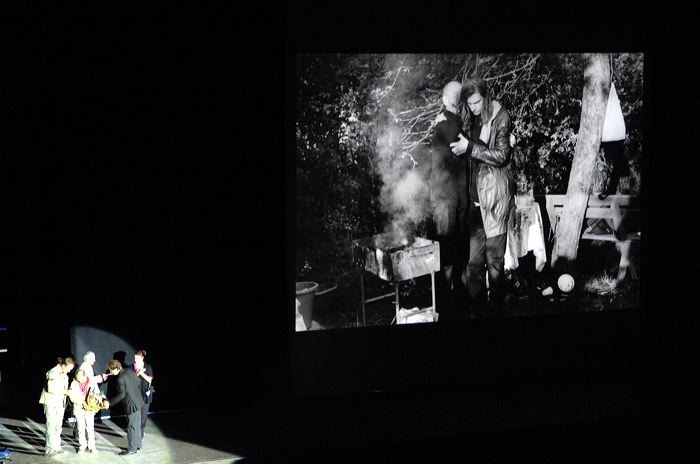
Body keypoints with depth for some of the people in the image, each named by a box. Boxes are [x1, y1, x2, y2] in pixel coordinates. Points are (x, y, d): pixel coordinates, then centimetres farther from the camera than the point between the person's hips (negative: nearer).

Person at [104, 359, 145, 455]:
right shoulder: (130, 371, 2)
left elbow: (121, 395, -23)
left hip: (132, 404, -9)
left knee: (132, 427, 1)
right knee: (137, 425, 19)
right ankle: (137, 445, 31)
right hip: (138, 401, 9)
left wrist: (109, 402, -18)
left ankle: (131, 449, 9)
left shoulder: (120, 379, -22)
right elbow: (137, 382, 13)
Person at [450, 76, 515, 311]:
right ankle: (476, 303, 15)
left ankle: (496, 304, 10)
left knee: (494, 256, 0)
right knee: (473, 258, 7)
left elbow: (501, 156, -14)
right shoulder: (470, 120, 12)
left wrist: (470, 148, -17)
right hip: (475, 193, 6)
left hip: (495, 194, -6)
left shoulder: (500, 118, -7)